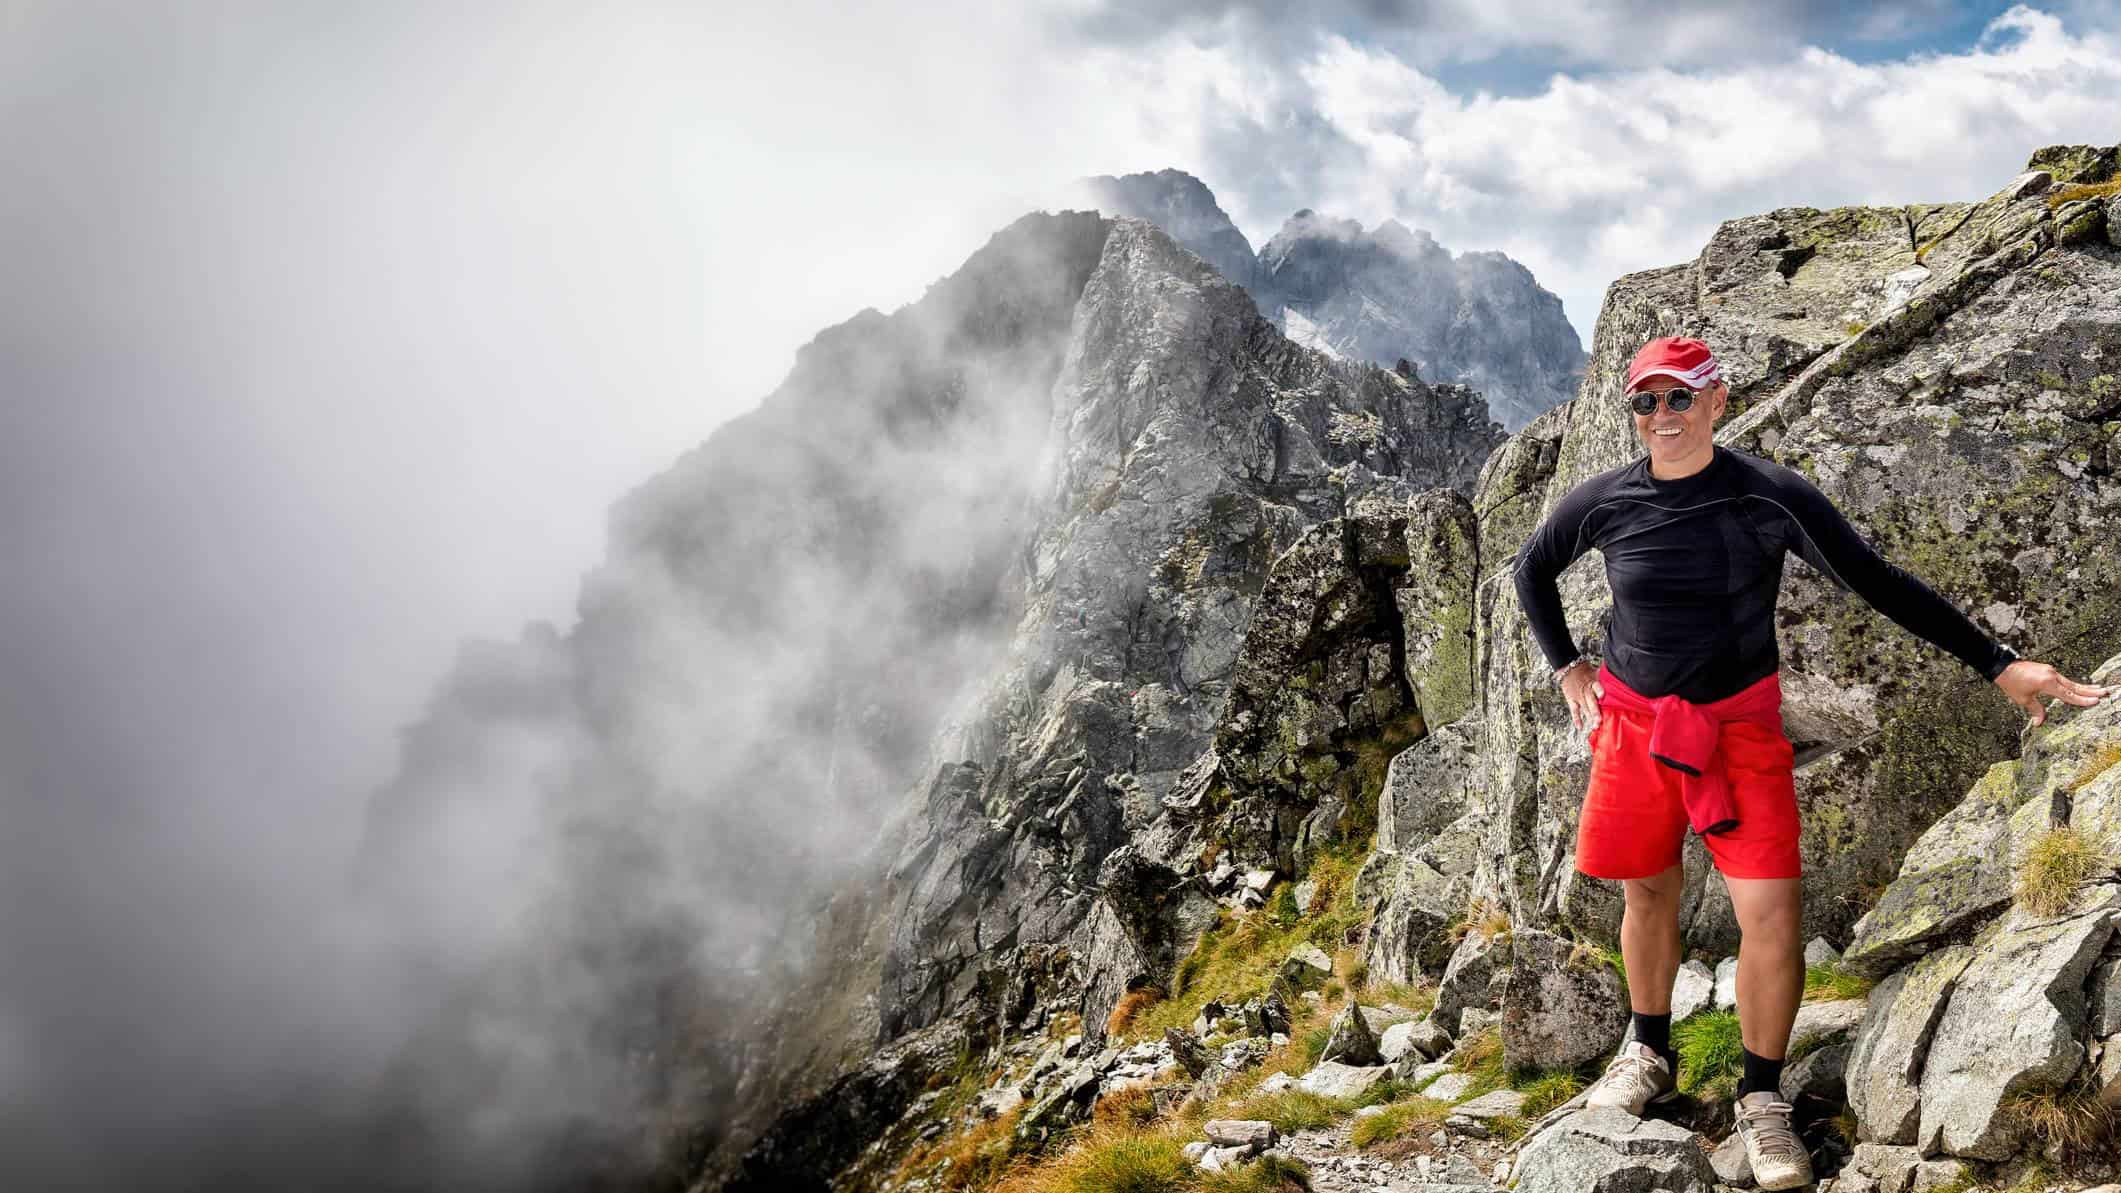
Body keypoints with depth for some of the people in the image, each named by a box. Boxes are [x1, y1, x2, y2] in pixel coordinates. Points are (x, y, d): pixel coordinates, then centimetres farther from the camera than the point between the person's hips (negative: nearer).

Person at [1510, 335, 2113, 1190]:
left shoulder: (1770, 498, -12)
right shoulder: (1603, 502, -5)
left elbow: (1879, 583, -9)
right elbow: (1531, 571, 14)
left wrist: (2000, 664, -11)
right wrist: (1567, 669, 9)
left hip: (1738, 727, -2)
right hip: (1633, 725, 2)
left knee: (1771, 911, -9)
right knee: (1648, 892, 13)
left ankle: (1761, 1097, 11)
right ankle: (1651, 1055, 35)